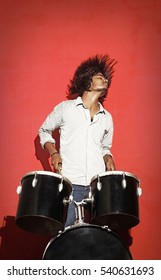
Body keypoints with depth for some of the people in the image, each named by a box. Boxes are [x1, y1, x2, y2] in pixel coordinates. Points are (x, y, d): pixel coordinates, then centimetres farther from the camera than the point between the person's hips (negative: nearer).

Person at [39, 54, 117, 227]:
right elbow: (44, 131, 14)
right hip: (70, 183, -3)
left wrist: (108, 159, 5)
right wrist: (54, 154, -1)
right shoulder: (65, 108, 4)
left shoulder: (107, 118, 14)